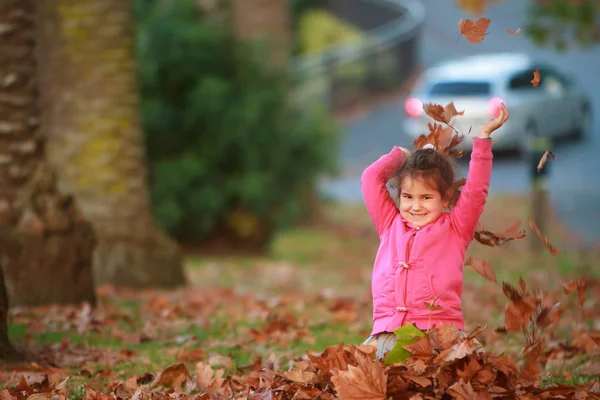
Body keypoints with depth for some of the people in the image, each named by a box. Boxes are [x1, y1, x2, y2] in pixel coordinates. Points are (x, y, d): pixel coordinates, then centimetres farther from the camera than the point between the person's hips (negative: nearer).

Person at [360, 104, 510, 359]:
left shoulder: (454, 229, 17)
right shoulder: (391, 225, 24)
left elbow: (475, 191, 7)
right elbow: (371, 179, 25)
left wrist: (484, 136, 7)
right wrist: (401, 155, 34)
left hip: (440, 328, -2)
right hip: (388, 331, 2)